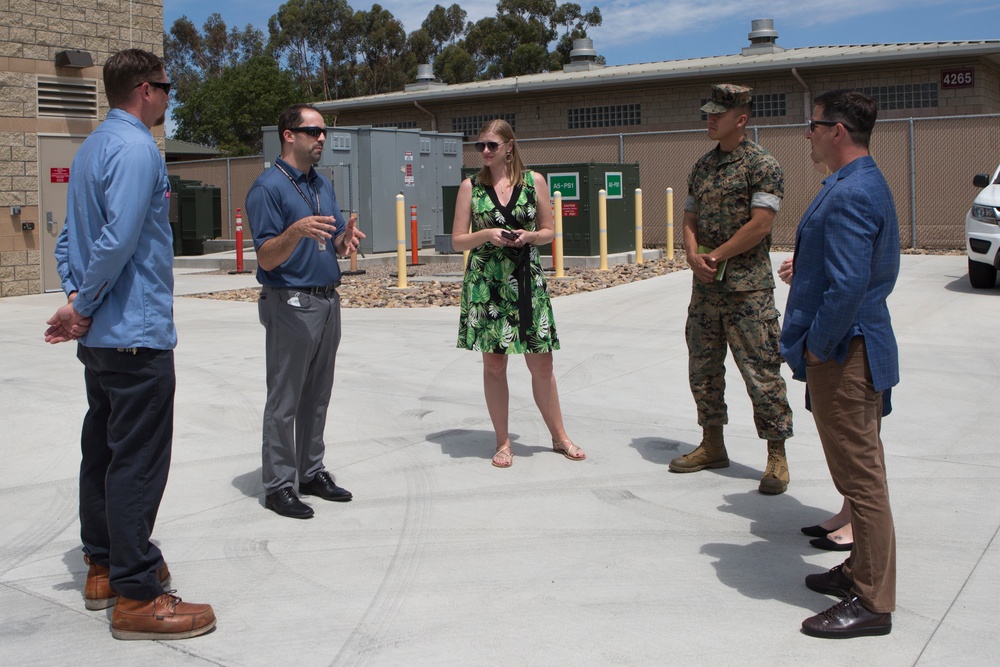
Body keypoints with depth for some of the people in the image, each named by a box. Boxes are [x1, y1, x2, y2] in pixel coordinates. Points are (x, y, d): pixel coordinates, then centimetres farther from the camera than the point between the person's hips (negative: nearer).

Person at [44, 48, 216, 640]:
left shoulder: (91, 148, 16)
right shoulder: (137, 149, -15)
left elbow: (70, 237, 16)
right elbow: (118, 240, -24)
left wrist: (76, 298, 4)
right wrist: (83, 310, -14)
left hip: (101, 337, 10)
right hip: (138, 334, -10)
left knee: (102, 450, 17)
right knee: (138, 462, -5)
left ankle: (104, 566, 29)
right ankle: (136, 598, 1)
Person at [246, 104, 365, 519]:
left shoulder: (323, 185, 15)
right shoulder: (268, 187, -10)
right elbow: (267, 258, -15)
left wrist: (347, 237, -7)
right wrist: (298, 231, -32)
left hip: (328, 301, 8)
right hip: (291, 303, -8)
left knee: (317, 396, 13)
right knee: (284, 400, -2)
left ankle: (312, 472, 23)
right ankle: (278, 485, 6)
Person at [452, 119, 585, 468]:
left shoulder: (534, 181, 4)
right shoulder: (471, 186, 3)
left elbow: (549, 230, 10)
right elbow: (458, 240, 2)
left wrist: (529, 236, -11)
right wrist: (487, 235, -15)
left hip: (527, 280, 0)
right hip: (485, 283, 0)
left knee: (541, 363, 4)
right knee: (494, 363, 4)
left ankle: (559, 436, 20)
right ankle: (503, 442, 16)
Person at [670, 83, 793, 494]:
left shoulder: (762, 165, -8)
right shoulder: (702, 167, 13)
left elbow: (760, 224, -15)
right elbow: (690, 218, 13)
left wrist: (717, 256, -12)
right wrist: (693, 255, -6)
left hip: (747, 290, -7)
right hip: (705, 288, 7)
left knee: (761, 372, -4)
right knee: (703, 368, 13)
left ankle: (777, 457, 5)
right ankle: (712, 445, 27)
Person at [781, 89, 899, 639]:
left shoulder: (849, 195, -22)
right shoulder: (868, 184, 12)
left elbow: (847, 286, -28)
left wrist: (817, 346, -17)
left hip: (843, 355, -11)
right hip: (862, 346, 11)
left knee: (860, 475, -2)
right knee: (862, 468, 20)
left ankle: (872, 602, 8)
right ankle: (864, 569, 34)